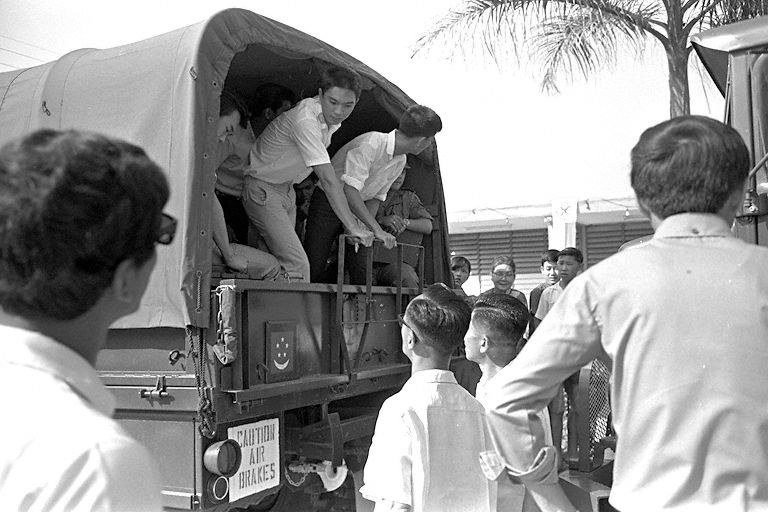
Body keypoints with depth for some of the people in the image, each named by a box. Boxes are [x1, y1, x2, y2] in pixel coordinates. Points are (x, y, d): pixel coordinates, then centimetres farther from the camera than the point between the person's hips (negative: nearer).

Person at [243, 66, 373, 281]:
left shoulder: (331, 118, -2)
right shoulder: (305, 119, -29)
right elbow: (328, 179, -33)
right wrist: (352, 227, -34)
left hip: (287, 189, 9)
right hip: (263, 190, -9)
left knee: (282, 262, 7)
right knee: (296, 266, -18)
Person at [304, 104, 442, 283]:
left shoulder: (401, 161, -1)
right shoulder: (370, 144, -28)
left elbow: (377, 197, 5)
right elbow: (350, 191, -33)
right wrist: (377, 230, -33)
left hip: (356, 207, 7)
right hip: (327, 203, -7)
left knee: (361, 272, -6)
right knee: (313, 269, -13)